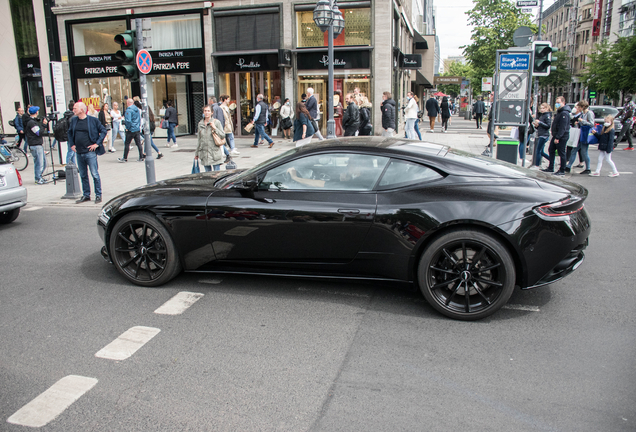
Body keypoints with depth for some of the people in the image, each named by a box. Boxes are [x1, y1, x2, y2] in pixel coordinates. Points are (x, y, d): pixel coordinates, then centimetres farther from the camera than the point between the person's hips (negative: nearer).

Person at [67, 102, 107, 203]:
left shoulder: (92, 120, -5)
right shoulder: (73, 120, 10)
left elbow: (104, 131, -2)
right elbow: (70, 133, 25)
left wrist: (97, 143, -8)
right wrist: (72, 144, 14)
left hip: (90, 152, -5)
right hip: (79, 153, 5)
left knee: (95, 174, -3)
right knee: (83, 175, 11)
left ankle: (98, 195, 7)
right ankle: (86, 195, 22)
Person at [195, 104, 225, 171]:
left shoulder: (216, 122, -2)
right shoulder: (200, 123, 10)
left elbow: (223, 136, -3)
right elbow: (199, 139, 16)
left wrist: (215, 128, -16)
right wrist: (197, 153, 18)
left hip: (215, 153, -4)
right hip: (204, 153, 4)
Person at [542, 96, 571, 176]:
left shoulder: (564, 113, -18)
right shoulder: (559, 112, 15)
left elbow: (563, 127, -23)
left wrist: (557, 137, -25)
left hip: (562, 136, -10)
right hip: (556, 136, 10)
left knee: (561, 153, -3)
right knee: (551, 150, 14)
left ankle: (562, 171, 5)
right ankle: (550, 168, 22)